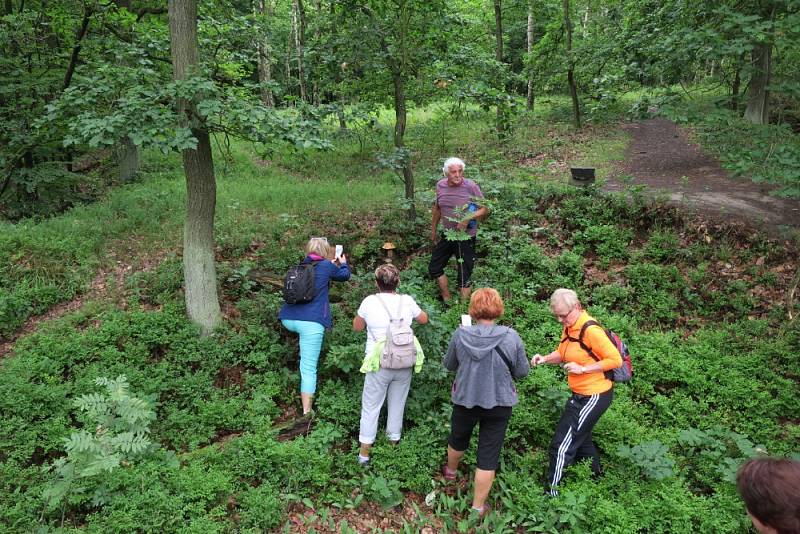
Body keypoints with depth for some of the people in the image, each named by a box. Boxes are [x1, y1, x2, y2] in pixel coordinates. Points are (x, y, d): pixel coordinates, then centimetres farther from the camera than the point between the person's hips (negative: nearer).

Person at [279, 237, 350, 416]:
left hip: (288, 319, 5)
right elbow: (345, 275, 23)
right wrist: (343, 263, 43)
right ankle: (306, 412, -1)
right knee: (309, 369, -2)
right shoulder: (327, 266, 3)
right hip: (311, 322, -5)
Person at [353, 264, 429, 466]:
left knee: (370, 408, 9)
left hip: (379, 364, -2)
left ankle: (364, 453, 13)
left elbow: (357, 327, 6)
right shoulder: (407, 301, -4)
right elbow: (424, 319, 15)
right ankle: (393, 443, 30)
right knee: (397, 406, 17)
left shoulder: (369, 302, -9)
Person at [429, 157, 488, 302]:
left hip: (466, 237, -6)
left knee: (464, 276, 2)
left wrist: (467, 219, -27)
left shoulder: (471, 186, -17)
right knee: (434, 269, 14)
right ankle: (447, 301, 32)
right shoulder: (440, 185, -1)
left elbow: (485, 209, -11)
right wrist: (433, 229, 22)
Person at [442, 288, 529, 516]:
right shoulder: (511, 337, -18)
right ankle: (478, 506, 23)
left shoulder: (460, 334, -15)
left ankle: (451, 471, 56)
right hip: (498, 403, -1)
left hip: (465, 400, 2)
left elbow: (449, 364, 0)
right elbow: (522, 371, -6)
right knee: (488, 457, 11)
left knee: (458, 439, 28)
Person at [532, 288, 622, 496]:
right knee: (580, 438, 27)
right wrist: (545, 359, -7)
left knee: (562, 446, -4)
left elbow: (616, 360, -21)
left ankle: (552, 492, 8)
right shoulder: (569, 327, 3)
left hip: (594, 397, -10)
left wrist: (582, 369, -24)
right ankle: (596, 477, 49)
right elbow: (562, 353, 13)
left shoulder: (591, 331, -24)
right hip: (580, 394, 10)